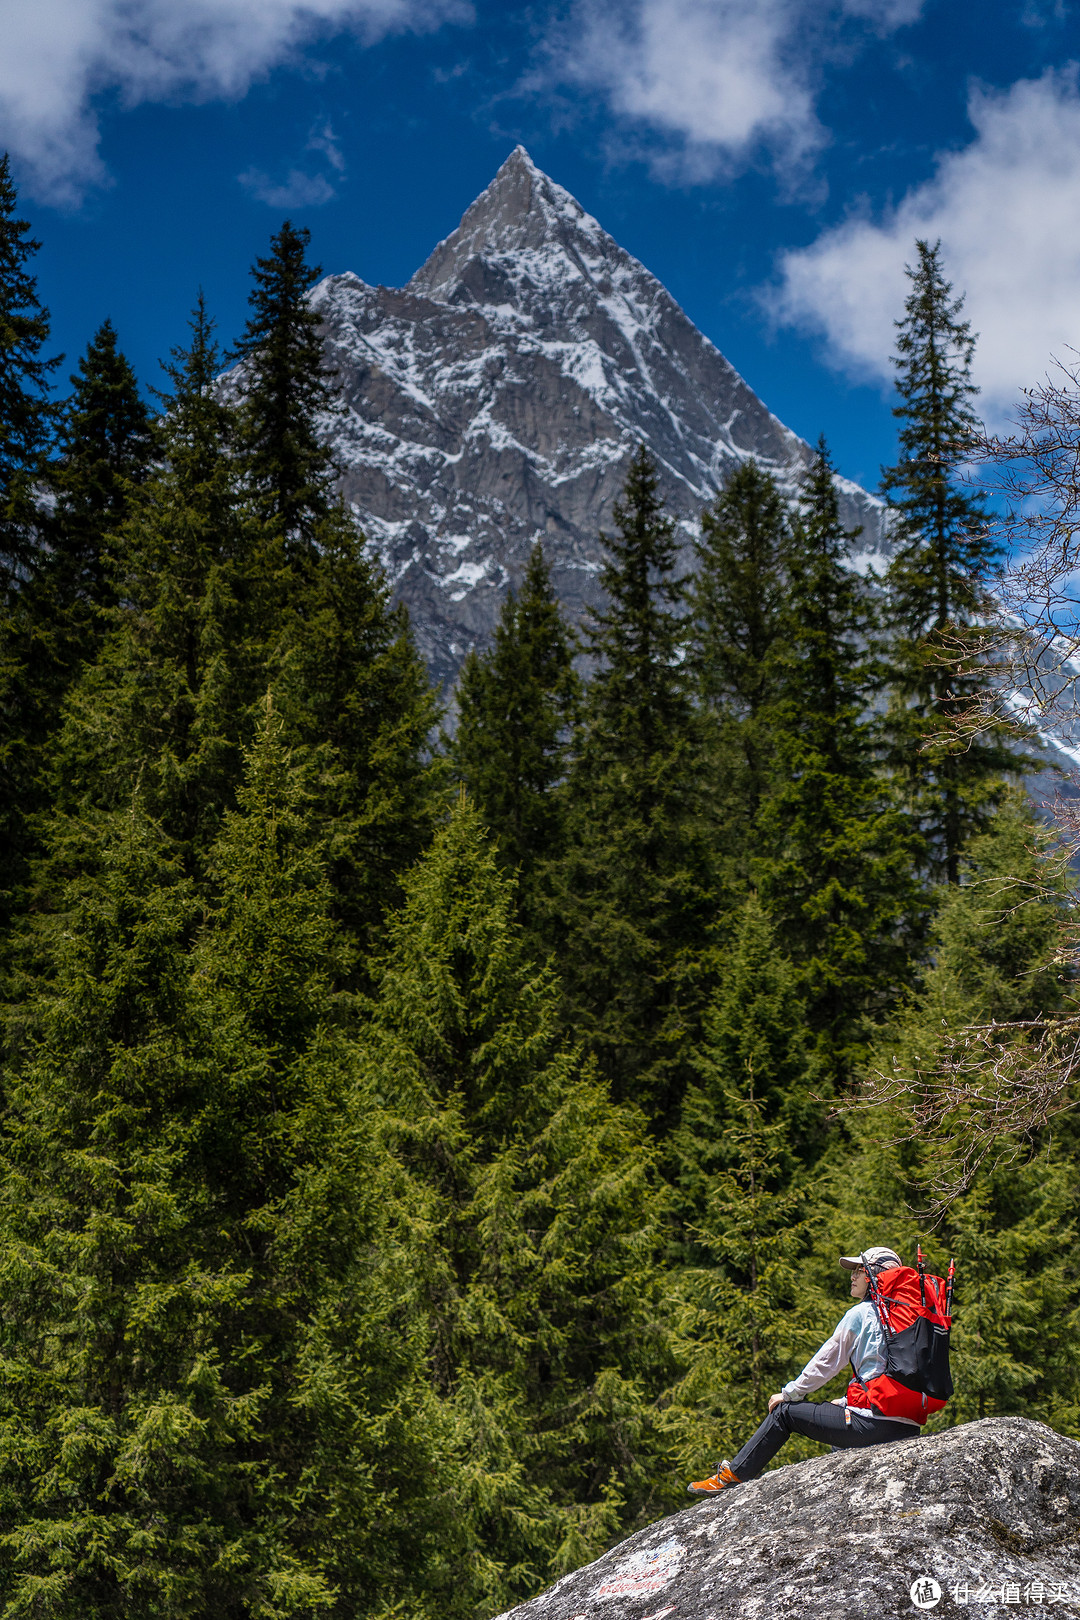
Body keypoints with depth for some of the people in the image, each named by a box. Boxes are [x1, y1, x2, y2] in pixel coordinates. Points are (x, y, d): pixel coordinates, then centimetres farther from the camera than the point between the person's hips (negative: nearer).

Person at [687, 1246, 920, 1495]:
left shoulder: (860, 1313, -5)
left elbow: (824, 1364, -1)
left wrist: (788, 1393, 12)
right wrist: (846, 1401, 28)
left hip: (872, 1422, -8)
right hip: (907, 1425, 8)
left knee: (784, 1411, 7)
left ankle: (733, 1475, 14)